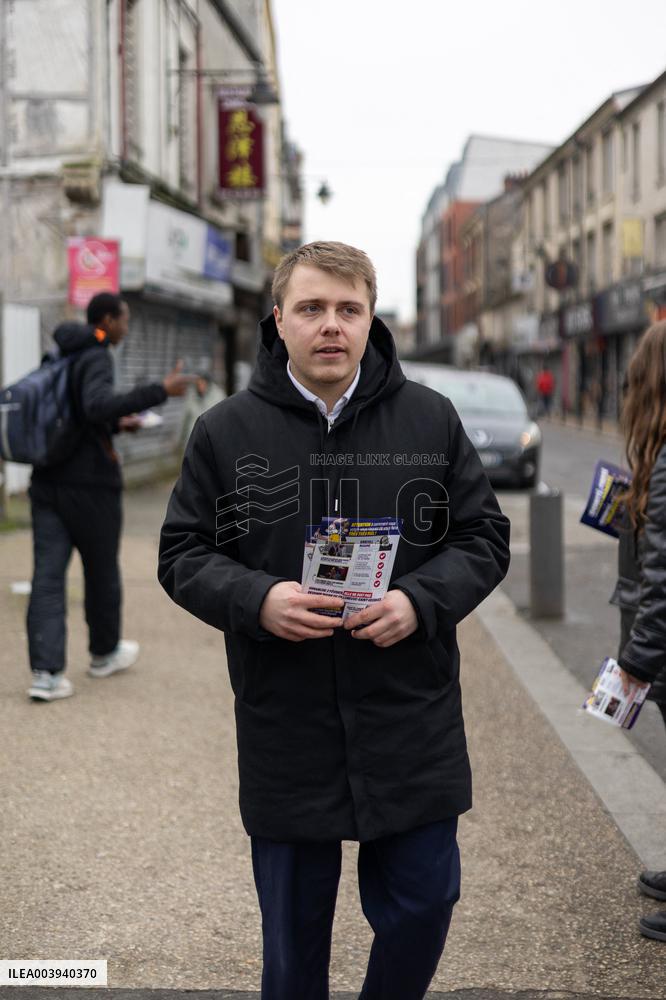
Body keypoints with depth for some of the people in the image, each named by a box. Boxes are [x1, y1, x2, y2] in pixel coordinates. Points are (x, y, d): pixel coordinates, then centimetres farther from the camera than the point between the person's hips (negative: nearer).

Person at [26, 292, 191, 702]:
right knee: (102, 571, 14)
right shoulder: (96, 358, -12)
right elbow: (97, 407, -32)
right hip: (91, 485, -7)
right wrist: (160, 392, -32)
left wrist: (116, 425, 27)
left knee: (48, 576, -1)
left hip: (48, 482, 7)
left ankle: (46, 673, -9)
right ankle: (104, 653, 33)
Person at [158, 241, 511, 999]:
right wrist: (256, 600, -18)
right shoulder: (224, 432, -1)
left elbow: (484, 538, 4)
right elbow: (182, 555, 2)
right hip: (284, 736, 0)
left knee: (422, 908, 12)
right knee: (293, 933, 15)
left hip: (414, 731, 1)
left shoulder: (431, 420, 1)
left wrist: (420, 601, -15)